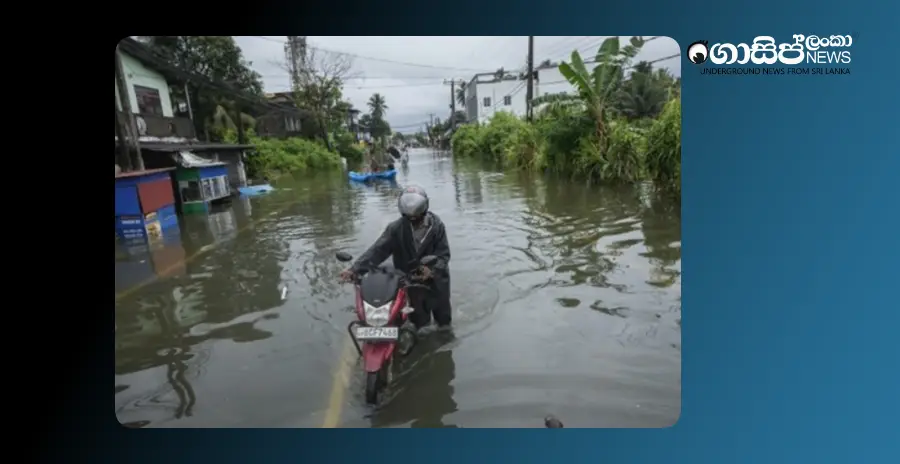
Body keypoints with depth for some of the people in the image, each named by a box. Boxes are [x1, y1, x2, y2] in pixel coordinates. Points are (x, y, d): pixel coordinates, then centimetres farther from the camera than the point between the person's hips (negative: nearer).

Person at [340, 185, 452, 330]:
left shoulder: (436, 226, -14)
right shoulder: (396, 227, -14)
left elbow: (444, 254, -15)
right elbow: (378, 249, -20)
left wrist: (433, 270, -36)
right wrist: (355, 269, -30)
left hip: (436, 280, 0)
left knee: (443, 316, 22)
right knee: (418, 320, 16)